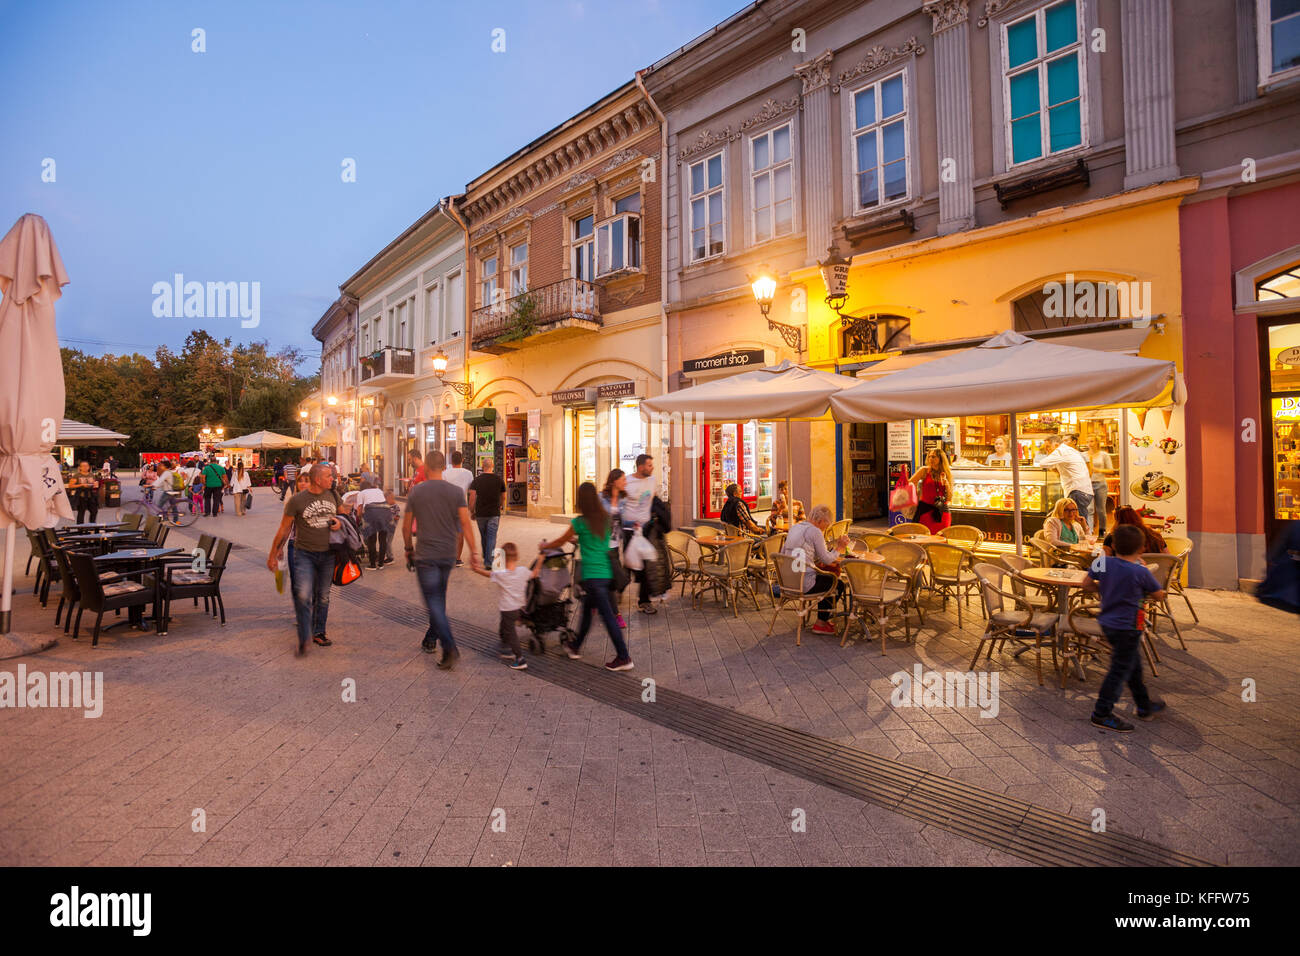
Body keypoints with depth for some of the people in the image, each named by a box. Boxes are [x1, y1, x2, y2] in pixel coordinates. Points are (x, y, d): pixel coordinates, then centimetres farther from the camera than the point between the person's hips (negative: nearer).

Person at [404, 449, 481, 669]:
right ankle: (430, 640, 32)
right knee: (439, 598, 19)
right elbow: (465, 524, -7)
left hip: (426, 554, -3)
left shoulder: (415, 492, -4)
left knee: (434, 602, -2)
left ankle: (450, 649, -12)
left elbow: (406, 526, 3)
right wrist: (473, 552, -4)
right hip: (448, 554, 3)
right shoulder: (456, 492, -3)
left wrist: (409, 548, 18)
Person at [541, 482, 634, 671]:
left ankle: (624, 658, 5)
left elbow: (560, 542, 5)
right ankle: (575, 647, 36)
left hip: (593, 575, -7)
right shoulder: (606, 519, 6)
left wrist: (544, 546, 24)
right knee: (587, 611, 20)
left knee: (608, 615, -1)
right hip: (606, 572, 7)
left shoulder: (580, 522, -10)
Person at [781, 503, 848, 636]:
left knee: (827, 580, 29)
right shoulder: (815, 531, -12)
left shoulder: (794, 528, 13)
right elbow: (826, 559, -9)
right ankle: (820, 624, 16)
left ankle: (823, 619, 33)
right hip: (803, 583, -9)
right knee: (838, 584, 12)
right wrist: (839, 546, 5)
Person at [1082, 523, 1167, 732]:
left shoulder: (1103, 564, -3)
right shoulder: (1141, 572, -17)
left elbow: (1087, 585, 6)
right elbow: (1159, 596, -3)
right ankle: (1102, 714, 5)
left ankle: (1145, 706, 39)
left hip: (1107, 623, 7)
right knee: (1120, 670, 1)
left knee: (1133, 665, 23)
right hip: (1127, 627, -7)